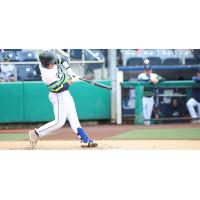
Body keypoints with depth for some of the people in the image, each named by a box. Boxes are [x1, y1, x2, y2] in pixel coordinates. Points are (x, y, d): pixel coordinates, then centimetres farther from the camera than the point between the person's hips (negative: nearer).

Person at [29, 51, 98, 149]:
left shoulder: (50, 59, -11)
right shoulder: (47, 75, -32)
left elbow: (63, 60, 7)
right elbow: (60, 87, -25)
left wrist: (70, 71, -7)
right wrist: (72, 80, -16)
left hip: (65, 94, 9)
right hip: (59, 97, -9)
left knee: (73, 118, 7)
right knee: (59, 122, -8)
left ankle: (85, 140, 8)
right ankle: (36, 133, 1)